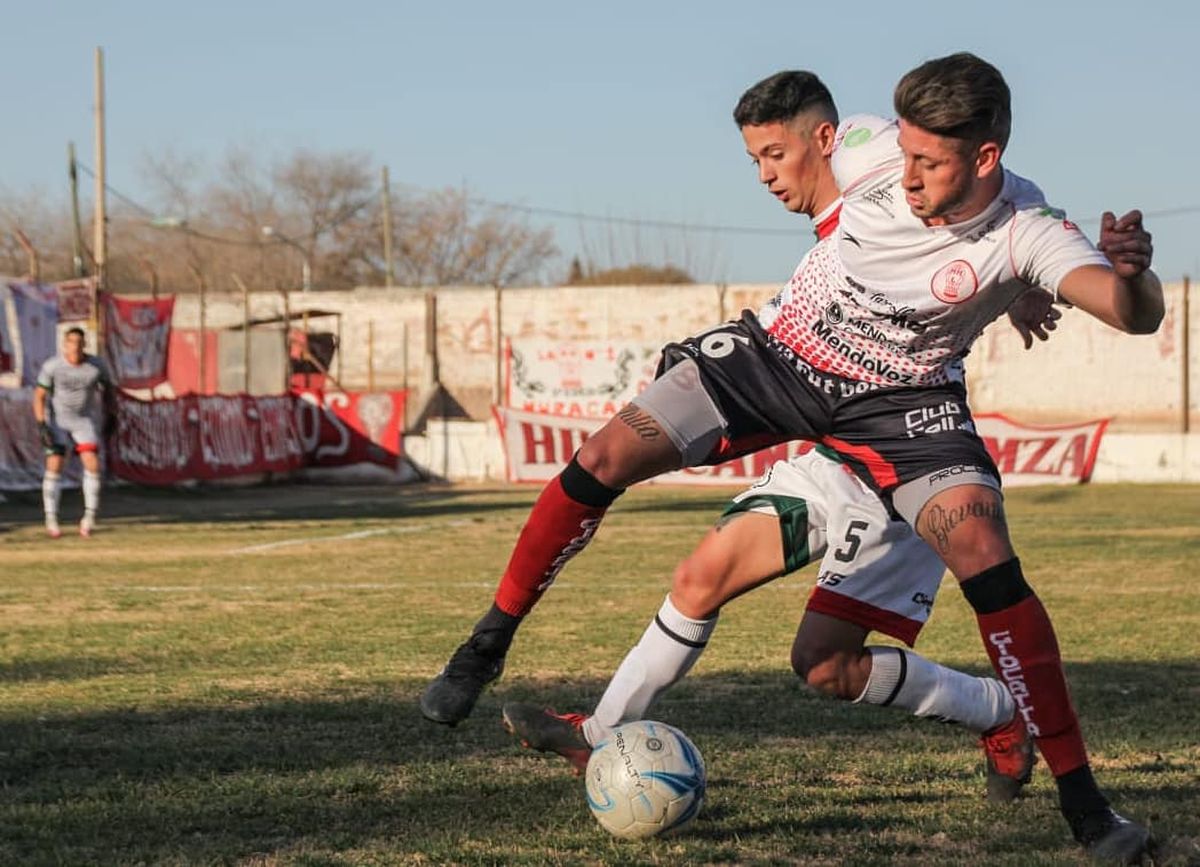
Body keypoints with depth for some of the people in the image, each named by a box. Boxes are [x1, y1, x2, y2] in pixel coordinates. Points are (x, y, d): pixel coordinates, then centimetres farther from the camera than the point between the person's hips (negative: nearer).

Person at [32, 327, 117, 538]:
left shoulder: (97, 365, -11)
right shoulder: (52, 366, -17)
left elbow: (108, 388, 7)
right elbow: (39, 396, -11)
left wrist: (111, 414, 6)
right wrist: (42, 426, -19)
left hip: (84, 421, 1)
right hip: (57, 420, -1)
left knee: (92, 464, -13)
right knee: (54, 466, -10)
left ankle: (90, 515, -1)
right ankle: (51, 519, -1)